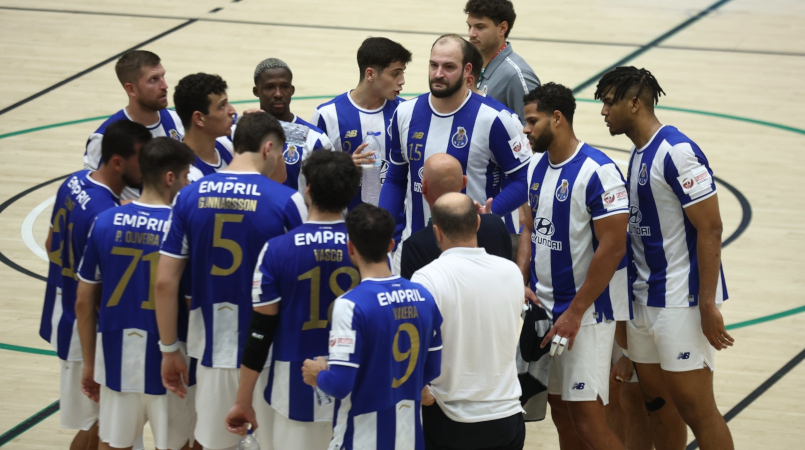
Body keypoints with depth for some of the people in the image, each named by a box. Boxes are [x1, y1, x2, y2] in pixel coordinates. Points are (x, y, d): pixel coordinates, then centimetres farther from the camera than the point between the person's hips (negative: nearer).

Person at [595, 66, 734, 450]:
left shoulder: (677, 152, -16)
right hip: (644, 299, 9)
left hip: (682, 300, -9)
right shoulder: (637, 153, 12)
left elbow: (710, 228, -18)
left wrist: (708, 303, -21)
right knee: (657, 401, 14)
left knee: (695, 407, -5)